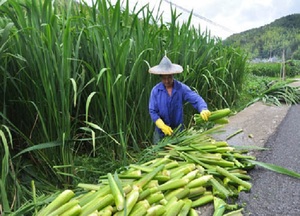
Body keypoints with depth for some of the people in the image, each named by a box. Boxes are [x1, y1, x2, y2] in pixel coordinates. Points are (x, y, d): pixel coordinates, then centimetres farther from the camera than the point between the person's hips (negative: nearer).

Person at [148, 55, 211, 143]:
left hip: (178, 129, 1)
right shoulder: (155, 90, -10)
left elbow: (196, 99, -19)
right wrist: (162, 126, -24)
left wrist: (203, 109, -41)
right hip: (161, 131, 0)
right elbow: (152, 111, -10)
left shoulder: (181, 88, -10)